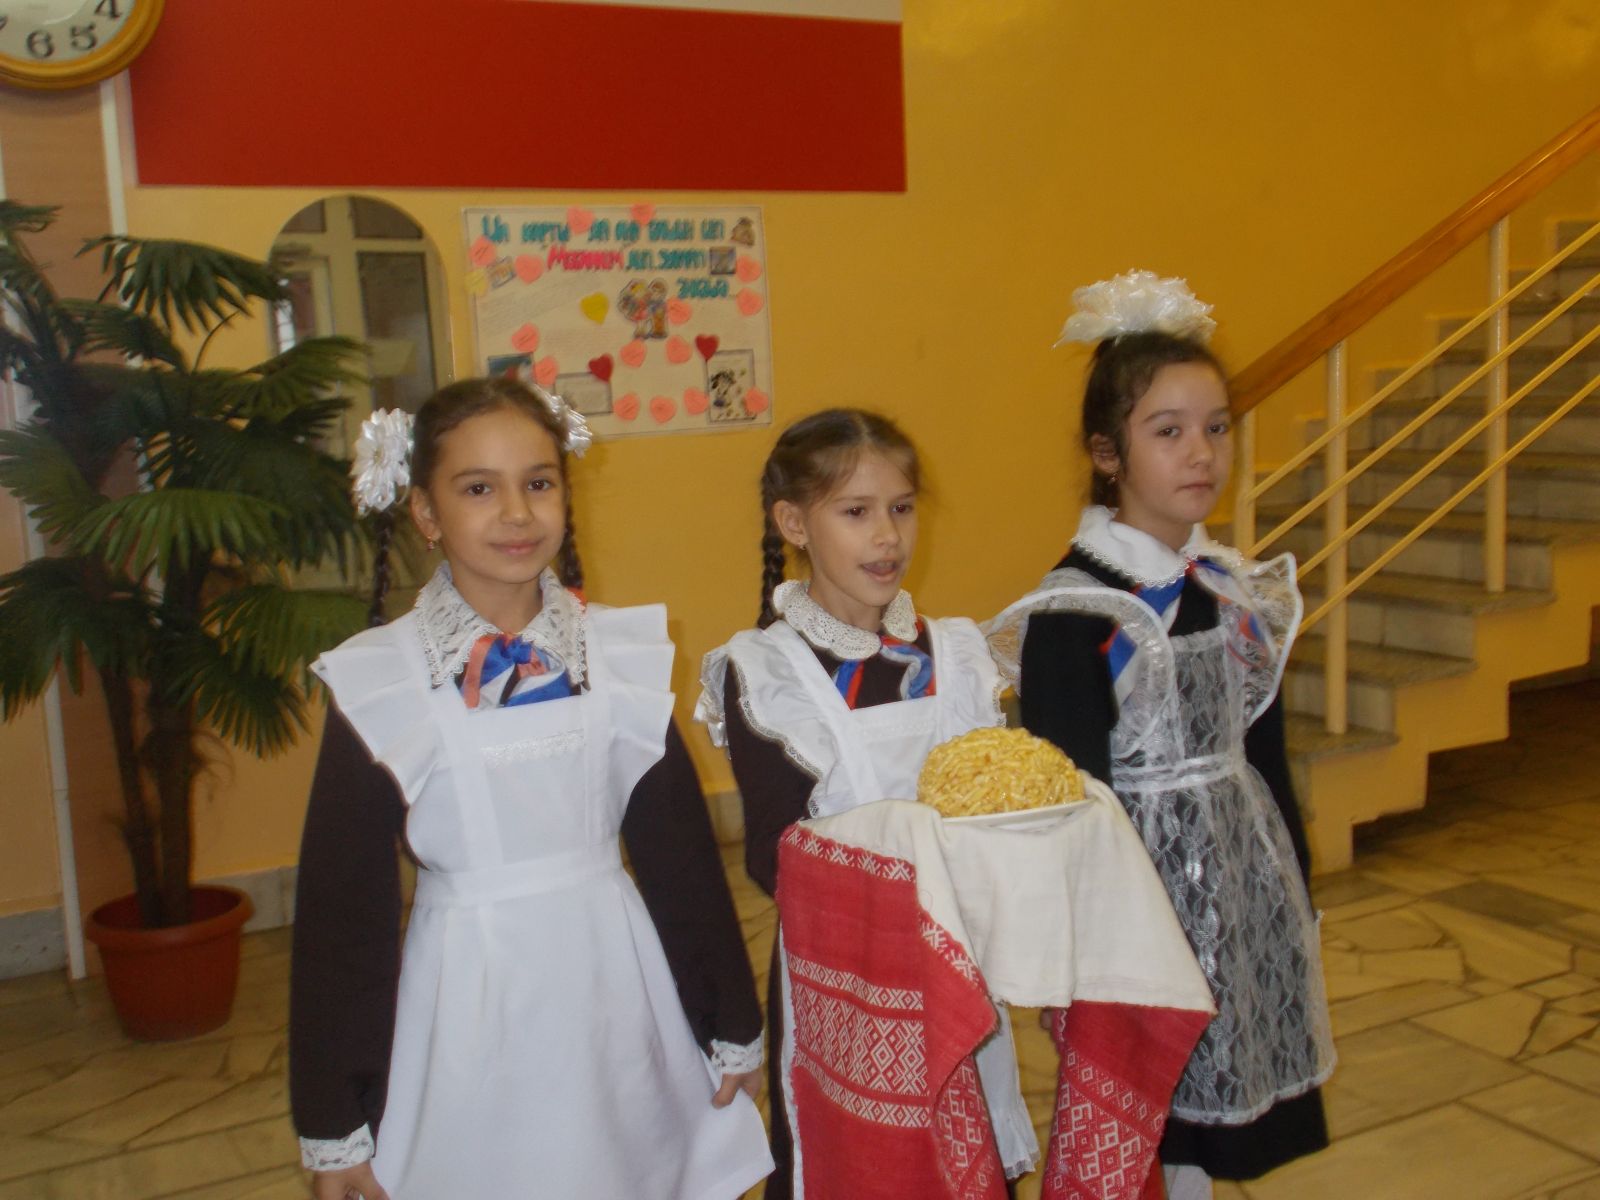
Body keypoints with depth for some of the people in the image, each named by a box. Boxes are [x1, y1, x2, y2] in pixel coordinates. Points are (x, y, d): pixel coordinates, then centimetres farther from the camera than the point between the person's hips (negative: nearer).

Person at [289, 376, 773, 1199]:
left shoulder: (624, 654, -4)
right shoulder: (376, 683, -10)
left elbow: (681, 850, 3)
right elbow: (341, 905, -5)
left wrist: (731, 1024, 9)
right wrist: (333, 1118, -1)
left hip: (614, 988, 2)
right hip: (468, 999, -2)